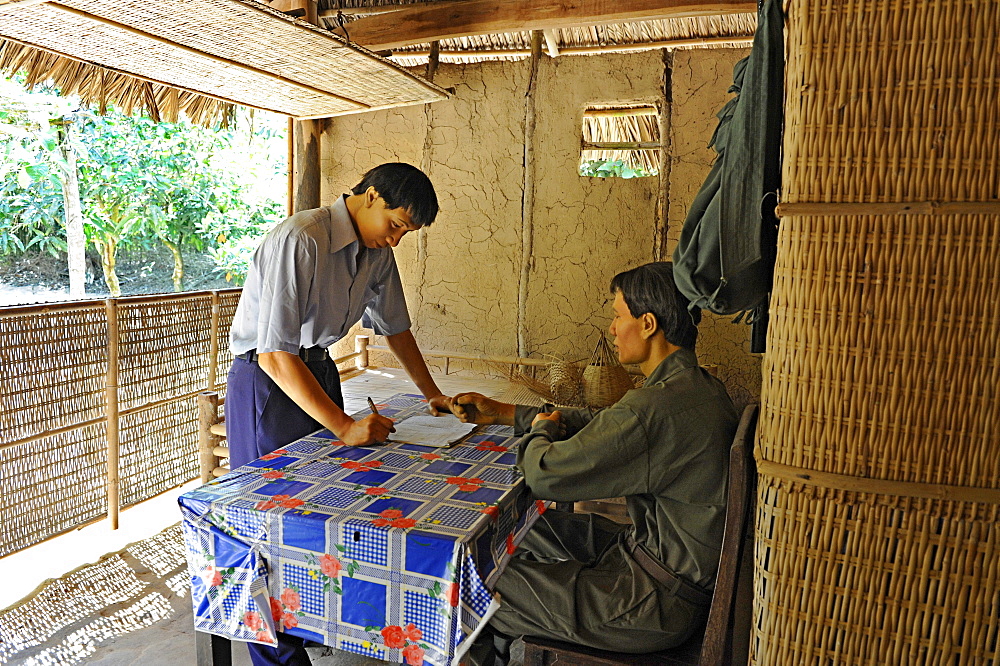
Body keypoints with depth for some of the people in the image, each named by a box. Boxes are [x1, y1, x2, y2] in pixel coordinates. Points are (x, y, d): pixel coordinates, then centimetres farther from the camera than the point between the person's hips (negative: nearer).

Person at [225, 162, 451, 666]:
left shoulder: (378, 252, 0)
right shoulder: (299, 241, -26)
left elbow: (395, 327, 15)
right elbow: (275, 353, -31)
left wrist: (433, 394, 14)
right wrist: (343, 427, -32)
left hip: (319, 371, 7)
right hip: (267, 381, -7)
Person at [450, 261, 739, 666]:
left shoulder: (654, 409, -30)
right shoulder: (695, 386, 3)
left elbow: (544, 474, -25)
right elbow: (599, 424, 12)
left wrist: (541, 430, -1)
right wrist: (500, 413, 13)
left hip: (660, 602, -10)